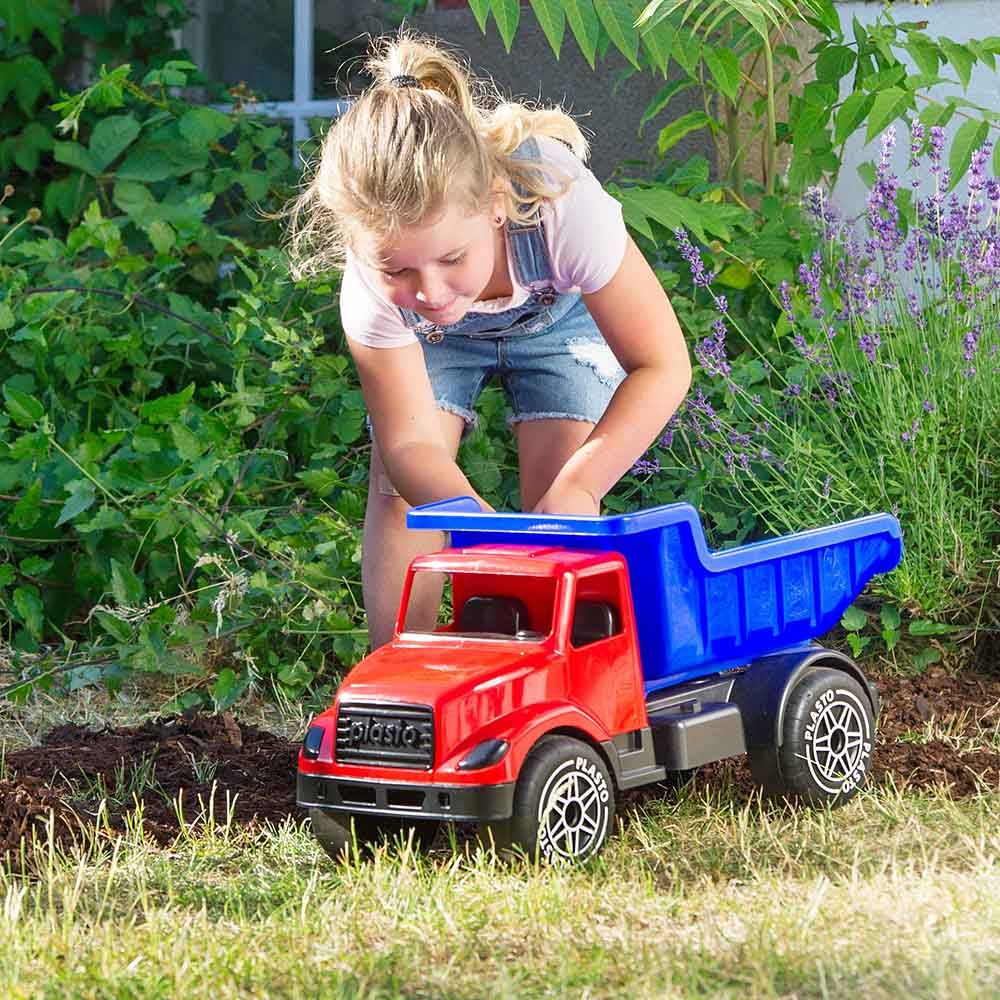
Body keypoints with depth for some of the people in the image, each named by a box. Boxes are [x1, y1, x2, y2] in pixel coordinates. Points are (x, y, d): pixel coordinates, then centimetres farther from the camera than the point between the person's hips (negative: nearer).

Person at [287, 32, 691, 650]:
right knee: (402, 482, -16)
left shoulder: (561, 203, -46)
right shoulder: (370, 287, -39)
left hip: (560, 315, -1)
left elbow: (662, 367, -36)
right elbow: (412, 442, -32)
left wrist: (578, 485, -48)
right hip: (432, 341, 1)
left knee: (559, 503, -17)